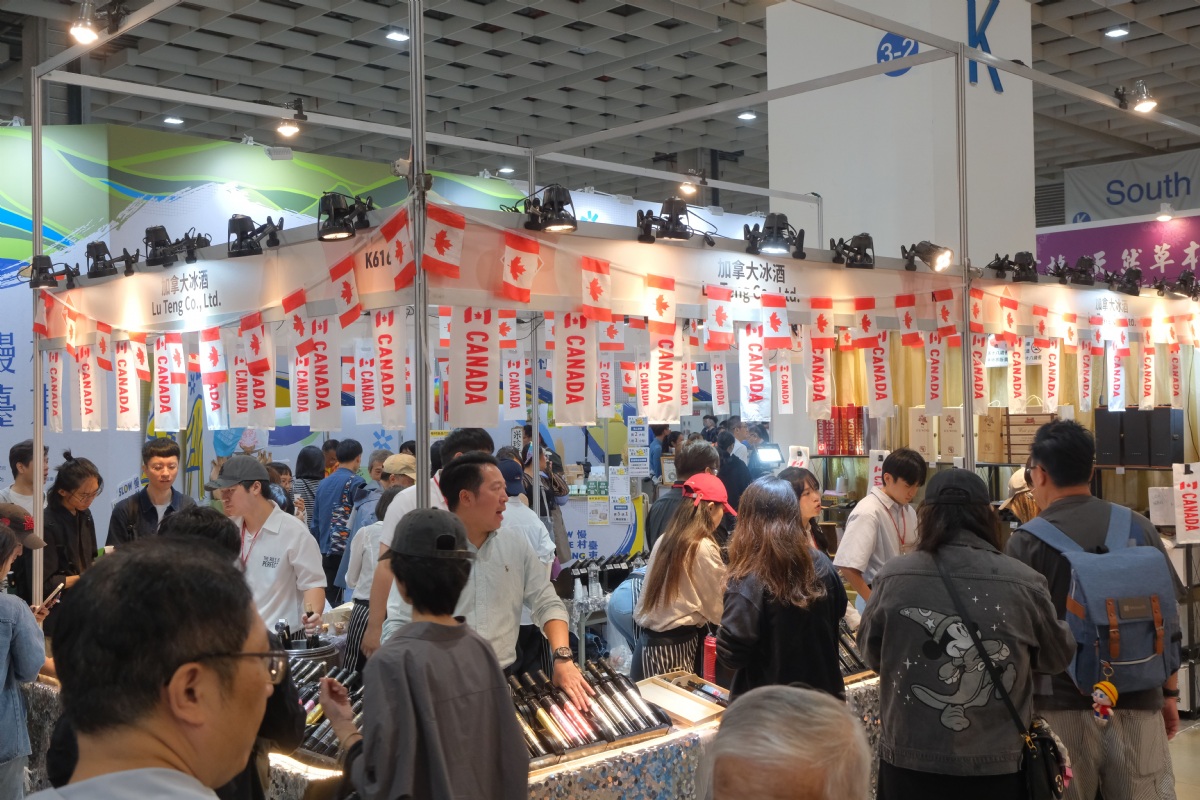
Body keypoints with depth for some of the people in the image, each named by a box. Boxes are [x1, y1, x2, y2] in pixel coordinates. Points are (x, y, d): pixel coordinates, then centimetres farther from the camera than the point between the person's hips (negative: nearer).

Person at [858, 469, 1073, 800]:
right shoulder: (1023, 582, -12)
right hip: (996, 770, 0)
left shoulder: (893, 578, -11)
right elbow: (1058, 656, 5)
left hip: (908, 765, 1)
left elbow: (871, 654, 6)